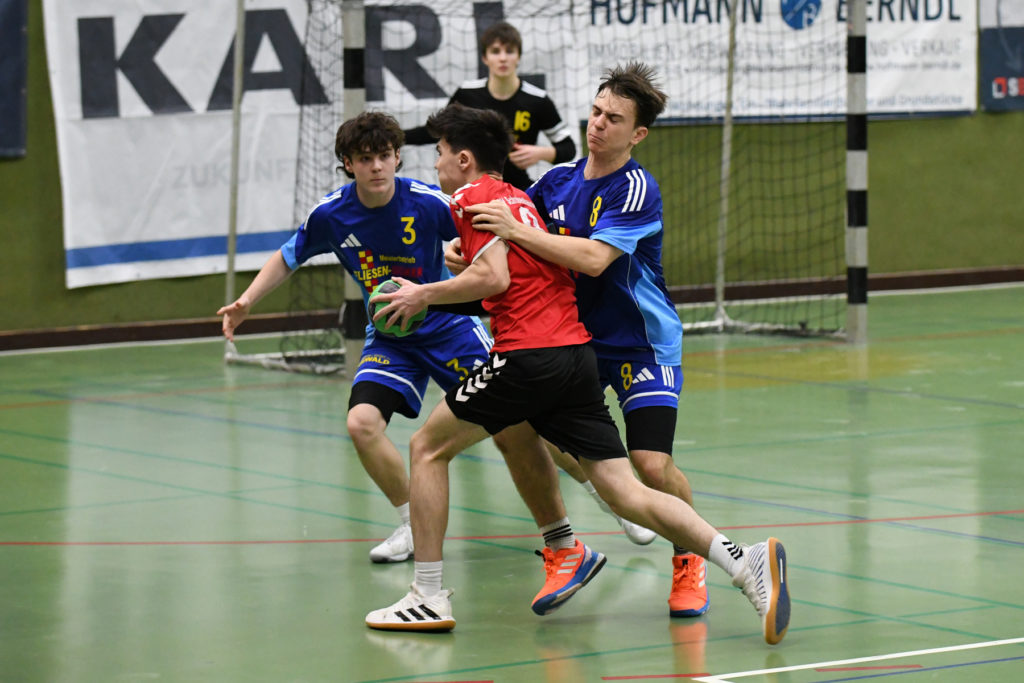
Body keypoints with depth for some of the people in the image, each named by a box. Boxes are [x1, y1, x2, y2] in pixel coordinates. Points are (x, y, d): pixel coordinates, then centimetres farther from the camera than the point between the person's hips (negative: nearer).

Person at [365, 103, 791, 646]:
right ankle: (747, 562, -17)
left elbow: (495, 278, -13)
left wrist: (425, 294, -2)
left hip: (527, 356, -7)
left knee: (427, 448, 11)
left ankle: (429, 598, 9)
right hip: (577, 352, 7)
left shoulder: (474, 196, 0)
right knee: (625, 492, 0)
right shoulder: (518, 198, 24)